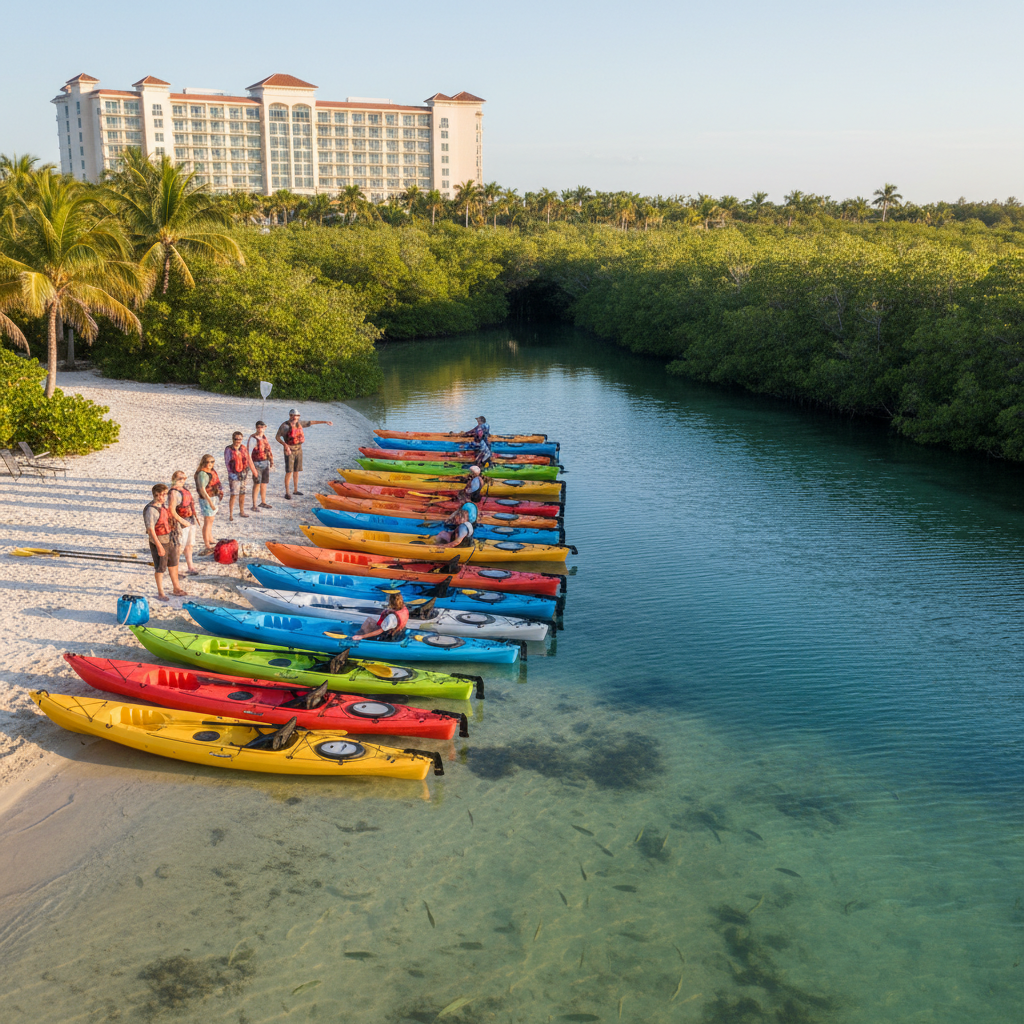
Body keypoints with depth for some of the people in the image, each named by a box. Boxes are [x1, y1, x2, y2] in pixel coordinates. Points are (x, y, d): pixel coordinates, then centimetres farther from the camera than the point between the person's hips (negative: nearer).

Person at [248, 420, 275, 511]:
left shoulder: (264, 437, 9)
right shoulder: (253, 439, -14)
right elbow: (248, 453, -18)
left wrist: (271, 462, 19)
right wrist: (251, 466, -23)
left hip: (266, 463, 7)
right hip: (257, 464, -7)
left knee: (264, 483, 15)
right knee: (257, 484, -6)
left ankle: (263, 502, 29)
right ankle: (254, 506, 0)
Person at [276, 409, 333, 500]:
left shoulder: (299, 423, 3)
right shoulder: (284, 425, -15)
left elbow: (311, 422, 11)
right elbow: (277, 437, -16)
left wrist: (325, 421, 12)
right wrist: (285, 445, -31)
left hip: (298, 450, 6)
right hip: (289, 451, -6)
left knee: (296, 471, 13)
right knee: (289, 472, -8)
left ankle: (295, 490, 25)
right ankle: (287, 493, 0)